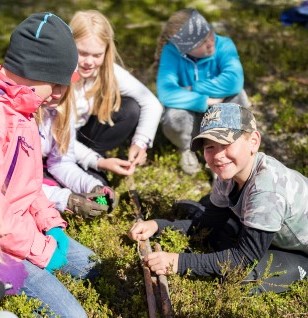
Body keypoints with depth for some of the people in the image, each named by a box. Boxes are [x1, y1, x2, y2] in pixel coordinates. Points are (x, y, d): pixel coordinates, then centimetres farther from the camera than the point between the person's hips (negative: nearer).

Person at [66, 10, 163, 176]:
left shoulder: (108, 69, -17)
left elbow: (151, 104, -14)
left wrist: (140, 142, -28)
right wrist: (98, 162, -31)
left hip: (82, 133, 5)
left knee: (131, 109, -18)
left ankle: (85, 162, -7)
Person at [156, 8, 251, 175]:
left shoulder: (223, 45, -22)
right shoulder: (171, 51, -23)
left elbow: (234, 81, -39)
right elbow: (166, 93, -36)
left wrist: (193, 89, -31)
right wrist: (205, 101, -37)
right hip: (192, 112, -1)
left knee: (236, 96, -30)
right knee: (173, 117, -34)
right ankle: (186, 149, 4)